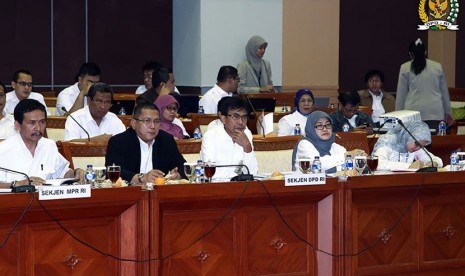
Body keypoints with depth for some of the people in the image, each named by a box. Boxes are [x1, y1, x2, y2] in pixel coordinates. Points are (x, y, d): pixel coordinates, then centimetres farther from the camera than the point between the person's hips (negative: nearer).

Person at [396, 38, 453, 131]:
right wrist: (448, 113, 26)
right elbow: (445, 93, 17)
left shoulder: (405, 68, 4)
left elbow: (401, 95, 6)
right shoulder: (438, 67, 11)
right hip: (435, 113, 2)